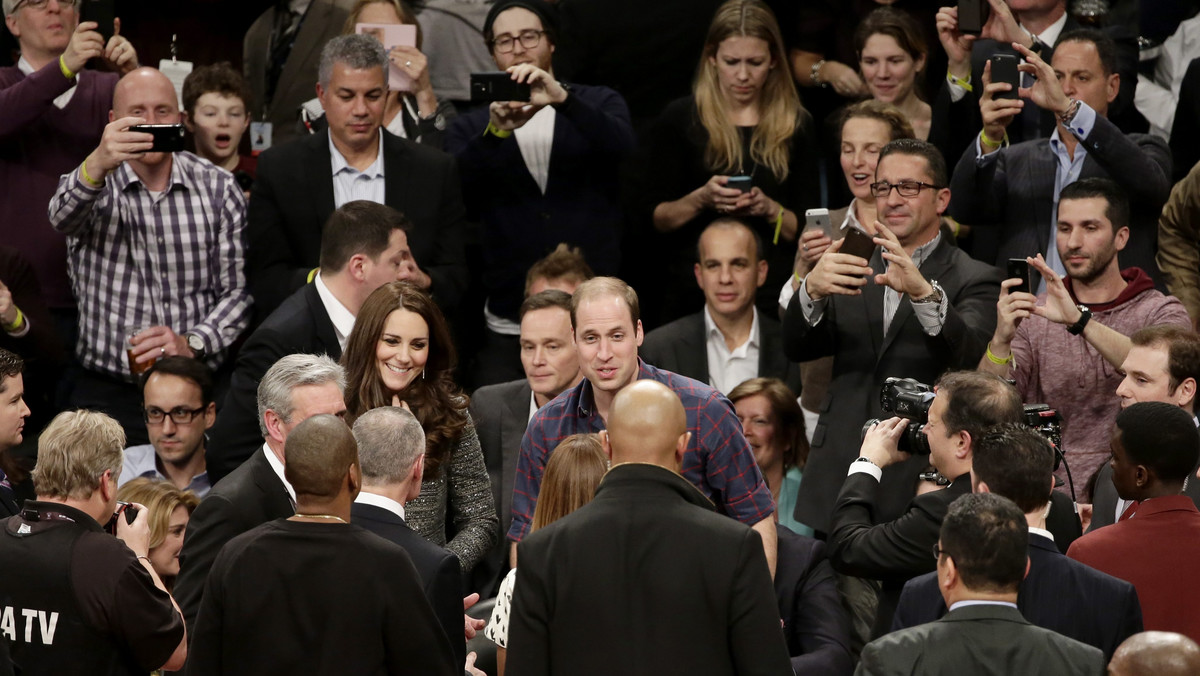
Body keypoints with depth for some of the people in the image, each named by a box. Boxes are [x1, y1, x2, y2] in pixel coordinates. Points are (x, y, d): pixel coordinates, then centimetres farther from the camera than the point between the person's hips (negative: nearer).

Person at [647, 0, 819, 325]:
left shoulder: (795, 125, 5)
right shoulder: (680, 119, 1)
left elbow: (806, 229, 6)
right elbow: (657, 219, 1)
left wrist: (770, 210, -14)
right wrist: (700, 199, -17)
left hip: (772, 293, 1)